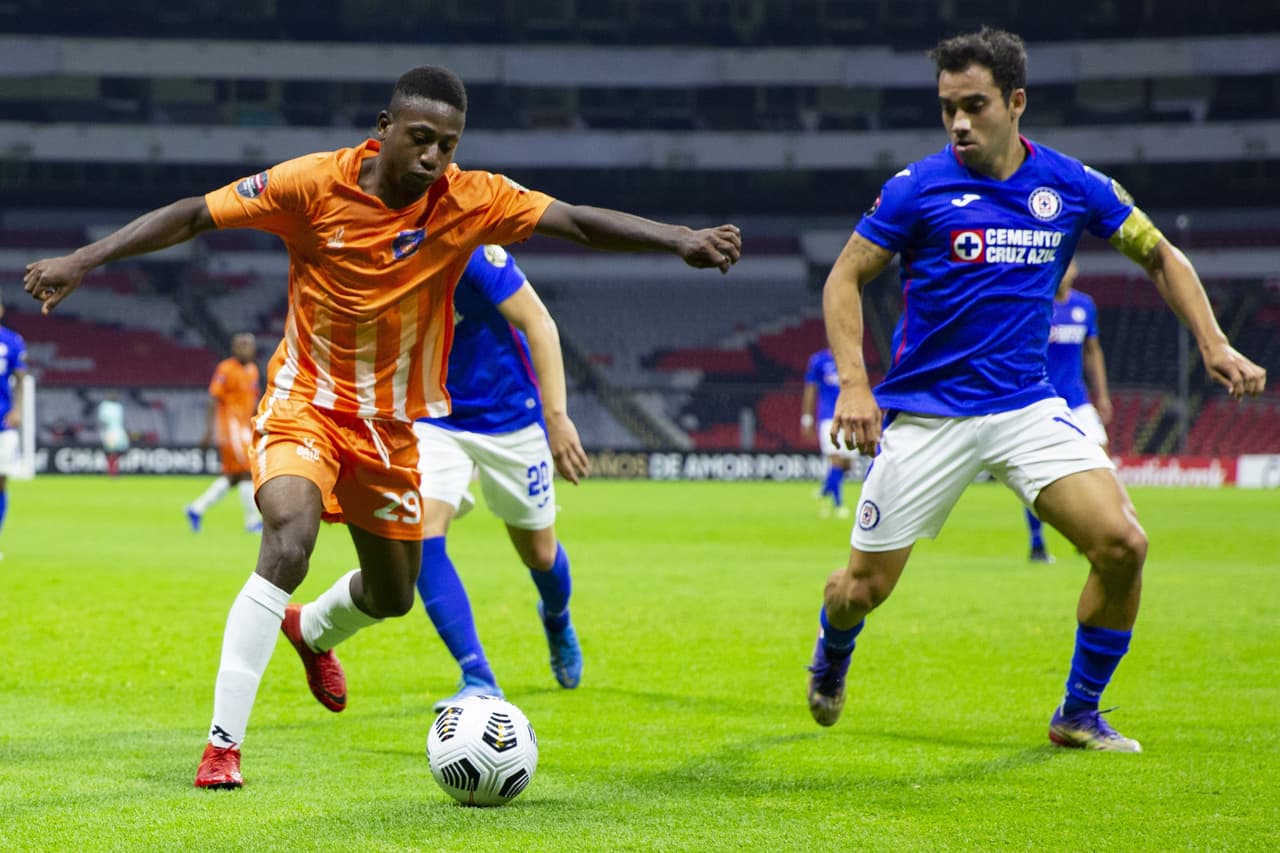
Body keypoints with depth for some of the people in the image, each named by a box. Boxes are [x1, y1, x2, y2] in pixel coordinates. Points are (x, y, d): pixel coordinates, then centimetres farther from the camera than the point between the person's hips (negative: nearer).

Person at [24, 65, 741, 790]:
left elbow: (581, 222, -19)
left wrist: (682, 239, -33)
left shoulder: (471, 202, -14)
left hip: (392, 422, 4)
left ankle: (312, 630, 54)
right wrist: (82, 261, -19)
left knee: (392, 595, 16)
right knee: (289, 544, -29)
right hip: (305, 401, -4)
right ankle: (223, 744, -21)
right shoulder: (314, 185, -18)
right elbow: (193, 216, -13)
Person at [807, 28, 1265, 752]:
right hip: (925, 413, -2)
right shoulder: (919, 188, -8)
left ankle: (1079, 715, 4)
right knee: (864, 587, 0)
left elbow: (1163, 257, 13)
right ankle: (831, 660, 38)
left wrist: (1214, 345, 1)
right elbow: (846, 278, -1)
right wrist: (854, 385, -14)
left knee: (1123, 544, -16)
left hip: (1028, 406, 2)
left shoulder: (1073, 185, 0)